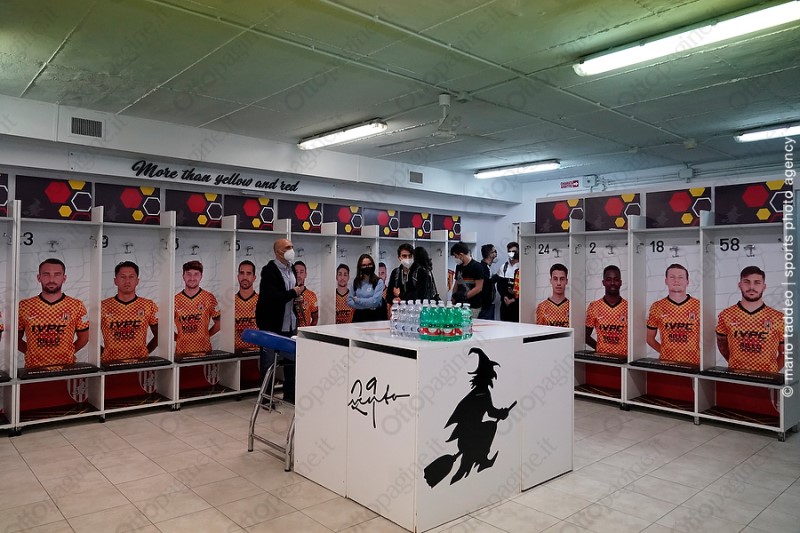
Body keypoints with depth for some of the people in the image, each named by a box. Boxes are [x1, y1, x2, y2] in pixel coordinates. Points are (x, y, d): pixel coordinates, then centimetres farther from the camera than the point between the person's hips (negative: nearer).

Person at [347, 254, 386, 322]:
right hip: (359, 316, 3)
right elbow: (349, 301, 1)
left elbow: (375, 301, -16)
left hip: (374, 316, -3)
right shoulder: (356, 282, 6)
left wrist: (357, 300, -6)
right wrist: (367, 306, -10)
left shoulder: (379, 281, -6)